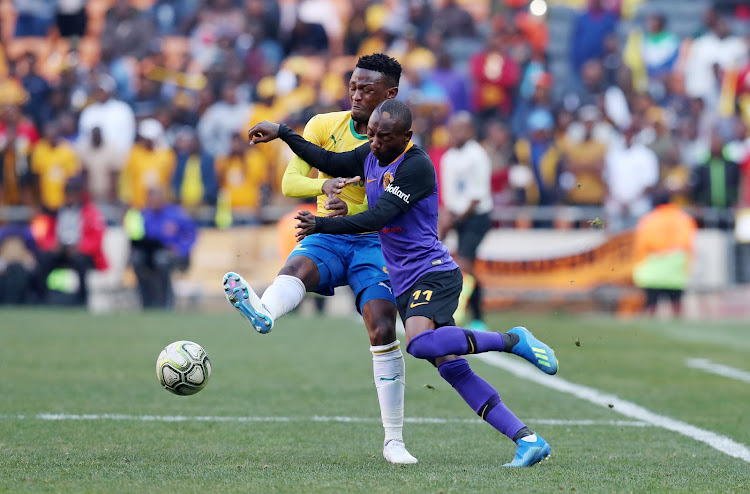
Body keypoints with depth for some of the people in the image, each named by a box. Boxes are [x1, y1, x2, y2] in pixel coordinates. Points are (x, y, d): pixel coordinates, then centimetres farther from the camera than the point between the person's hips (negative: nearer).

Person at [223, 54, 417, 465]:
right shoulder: (325, 126, 4)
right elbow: (290, 182, -2)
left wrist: (351, 212, -25)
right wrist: (324, 184, -24)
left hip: (374, 242, -1)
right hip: (326, 238, 1)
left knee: (383, 331, -17)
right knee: (296, 268, -34)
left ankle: (394, 440, -7)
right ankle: (261, 313, -71)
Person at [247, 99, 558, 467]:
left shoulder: (416, 165, -14)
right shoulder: (370, 156, 11)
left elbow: (377, 218, -21)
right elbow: (329, 163, 28)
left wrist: (321, 225, -24)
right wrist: (282, 132, 24)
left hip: (432, 273, -8)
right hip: (405, 283, 8)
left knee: (420, 343, -34)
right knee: (452, 368, -3)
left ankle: (512, 340, -16)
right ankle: (528, 441, -6)